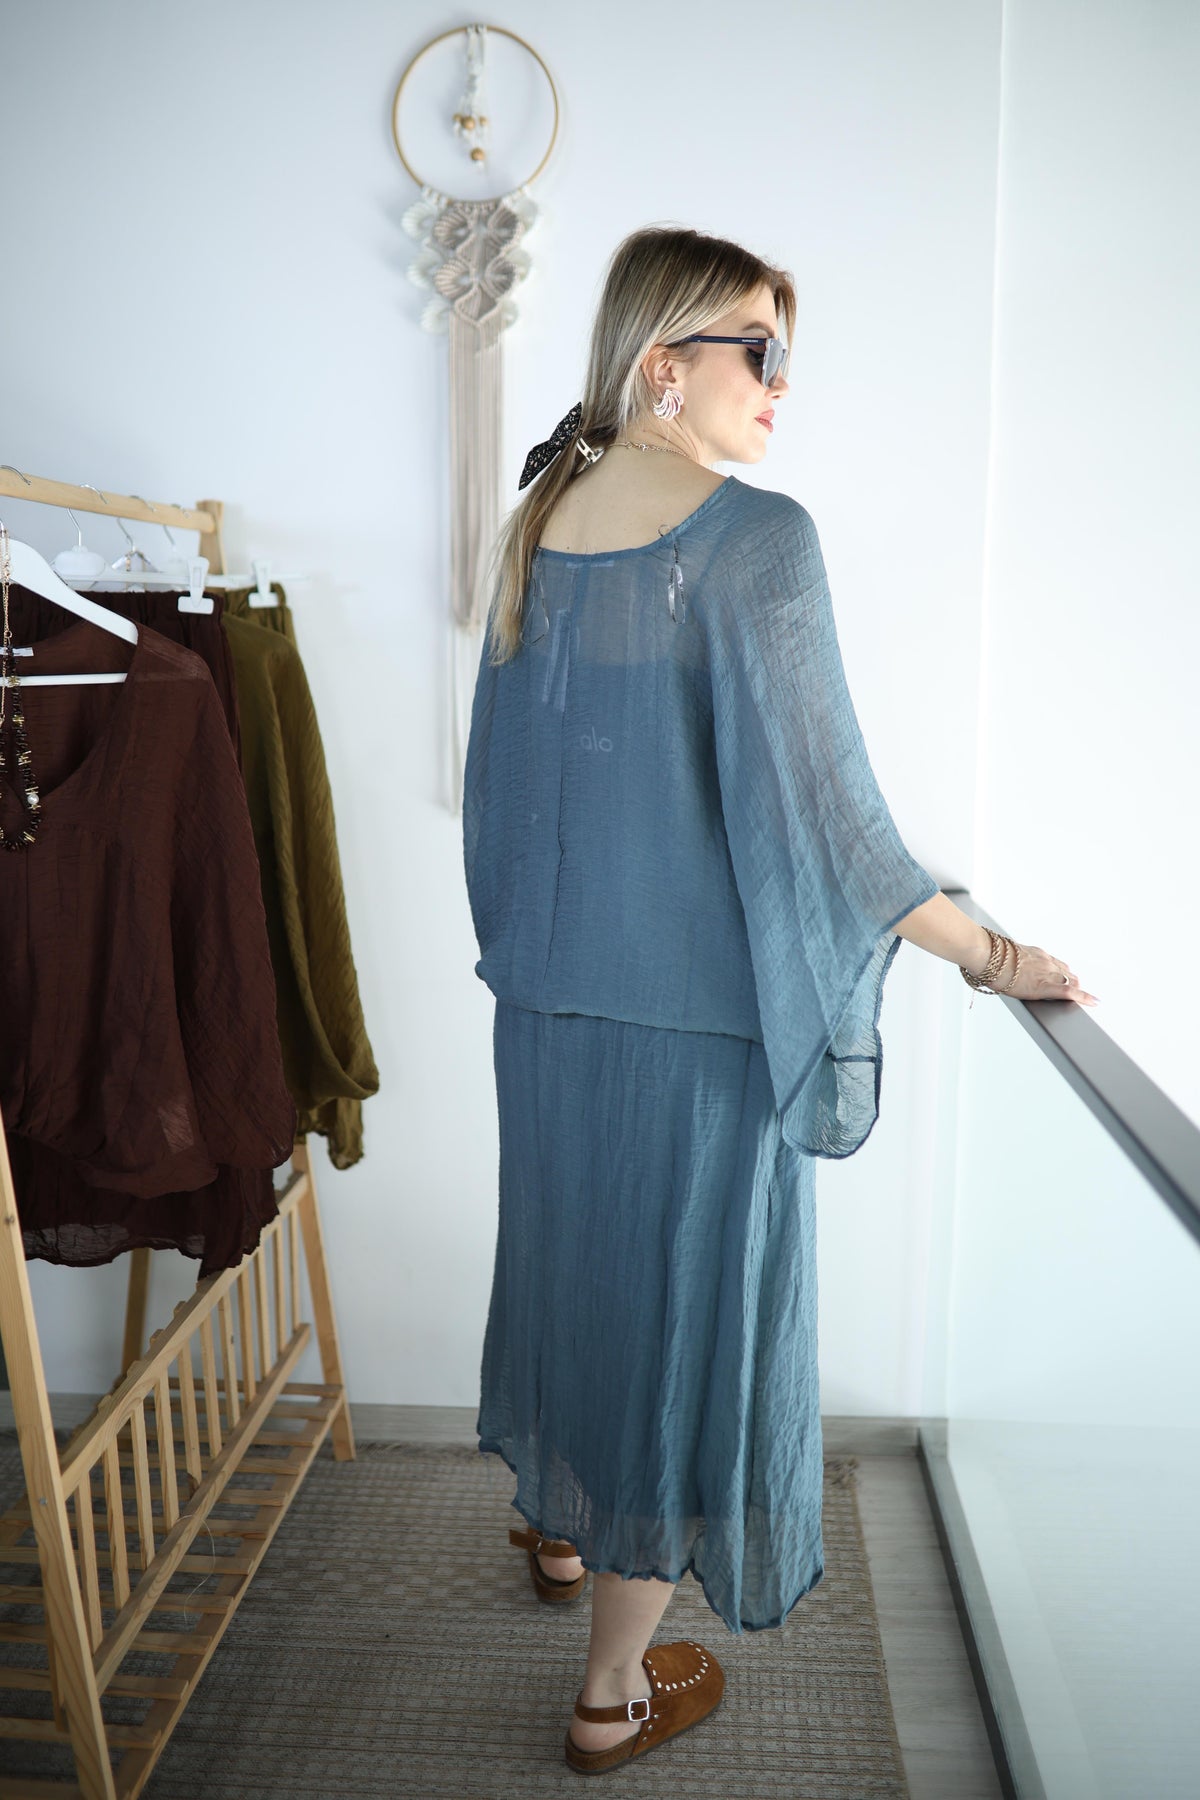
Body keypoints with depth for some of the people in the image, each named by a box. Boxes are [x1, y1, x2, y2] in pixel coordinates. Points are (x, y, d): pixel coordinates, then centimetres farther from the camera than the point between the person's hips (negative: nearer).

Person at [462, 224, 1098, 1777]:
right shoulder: (756, 539, -16)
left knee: (579, 1251, 25)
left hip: (548, 994, 7)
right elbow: (810, 801, -20)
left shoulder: (538, 524, 5)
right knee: (688, 1294, 9)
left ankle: (563, 1525, 50)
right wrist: (988, 956, -9)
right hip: (700, 1009, -7)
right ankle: (618, 1685, 27)